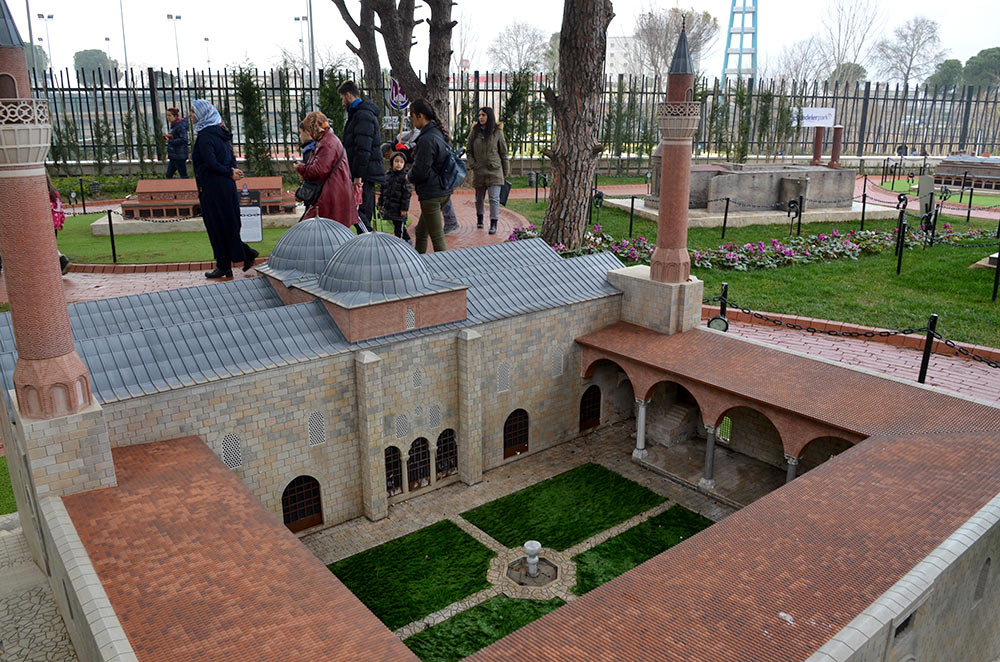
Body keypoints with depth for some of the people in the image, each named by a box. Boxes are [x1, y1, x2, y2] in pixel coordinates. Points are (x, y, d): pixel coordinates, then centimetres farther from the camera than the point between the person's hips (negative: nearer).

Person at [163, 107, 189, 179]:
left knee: (183, 176, -1)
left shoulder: (180, 126, -17)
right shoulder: (174, 125, 14)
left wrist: (170, 141, -19)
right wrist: (169, 136, 2)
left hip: (179, 155, -10)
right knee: (168, 175, 12)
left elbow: (183, 139, -25)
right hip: (174, 156, 10)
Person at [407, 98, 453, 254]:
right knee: (421, 232, 23)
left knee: (437, 238, -3)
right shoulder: (438, 134, 12)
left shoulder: (426, 139, -19)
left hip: (431, 194, -10)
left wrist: (409, 177, 0)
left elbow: (420, 171, -21)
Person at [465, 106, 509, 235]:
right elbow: (468, 150, 9)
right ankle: (479, 219, 35)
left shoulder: (497, 132, -1)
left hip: (494, 171, -2)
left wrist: (506, 170, 5)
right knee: (479, 197, 14)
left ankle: (493, 224, -6)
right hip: (479, 171, 2)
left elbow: (503, 152, 4)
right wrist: (472, 165, -2)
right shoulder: (474, 131, 4)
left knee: (494, 198, -9)